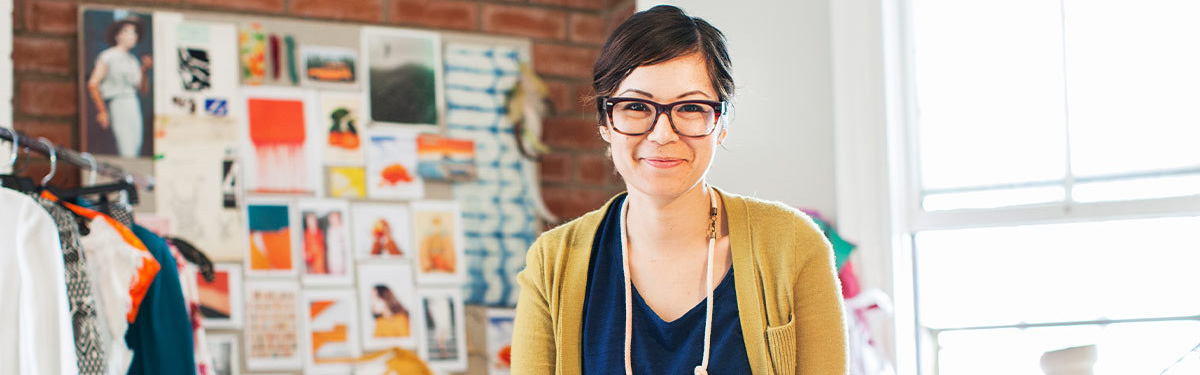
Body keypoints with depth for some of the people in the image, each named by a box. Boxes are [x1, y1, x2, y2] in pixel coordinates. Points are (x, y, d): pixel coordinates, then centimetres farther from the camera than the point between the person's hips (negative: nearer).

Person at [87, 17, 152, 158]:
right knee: (127, 153, -17)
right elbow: (93, 84, -6)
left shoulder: (133, 60, 19)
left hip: (134, 105, 7)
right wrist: (102, 111, -10)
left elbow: (143, 89, 16)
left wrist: (145, 71, 0)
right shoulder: (108, 56, -1)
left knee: (136, 150, 2)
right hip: (117, 103, -7)